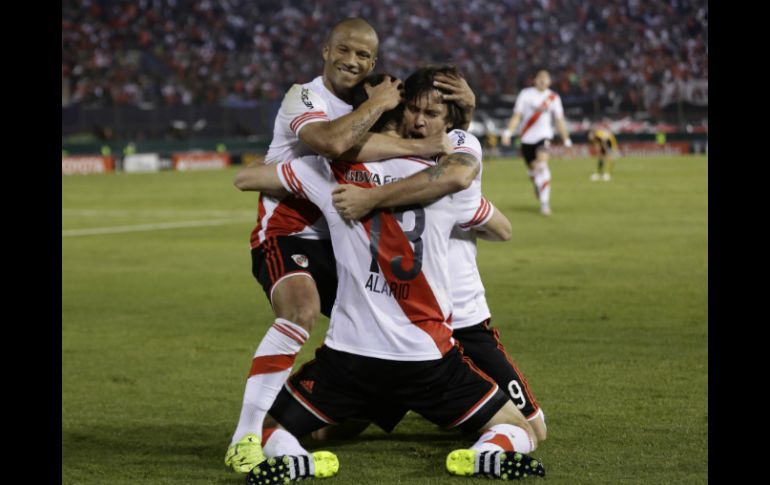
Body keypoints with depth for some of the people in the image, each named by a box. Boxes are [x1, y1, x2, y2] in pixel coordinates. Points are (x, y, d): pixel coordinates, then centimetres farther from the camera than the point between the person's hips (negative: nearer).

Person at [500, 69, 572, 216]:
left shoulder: (553, 98, 3)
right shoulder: (526, 94, 1)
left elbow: (559, 120, 9)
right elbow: (516, 116, 1)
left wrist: (566, 140, 10)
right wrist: (508, 132, -9)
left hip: (543, 136, -2)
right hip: (527, 137, 2)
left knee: (542, 165, -23)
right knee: (531, 169, 11)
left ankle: (545, 202, -24)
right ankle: (538, 186, 48)